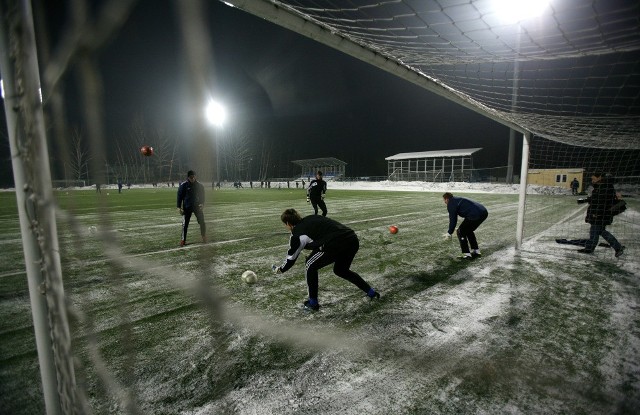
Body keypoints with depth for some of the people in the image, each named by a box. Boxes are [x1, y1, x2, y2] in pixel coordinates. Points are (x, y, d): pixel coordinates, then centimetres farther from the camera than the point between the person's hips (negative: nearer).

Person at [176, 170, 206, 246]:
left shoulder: (199, 185, 0)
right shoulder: (183, 185, -7)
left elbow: (202, 195, 7)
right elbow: (179, 196, -3)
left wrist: (202, 203, -7)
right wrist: (179, 207, -7)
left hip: (197, 206, 2)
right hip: (187, 207, -2)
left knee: (202, 222, 2)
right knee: (185, 224, 1)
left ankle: (204, 236, 21)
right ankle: (183, 239, 11)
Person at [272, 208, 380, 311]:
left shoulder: (297, 234, 5)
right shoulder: (311, 218, 23)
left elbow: (291, 257, 16)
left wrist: (280, 269, 34)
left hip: (336, 244, -8)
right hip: (353, 240, 8)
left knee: (310, 265, 14)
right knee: (340, 270, 32)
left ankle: (313, 303, 23)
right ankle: (372, 293, 37)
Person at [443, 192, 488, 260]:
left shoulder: (451, 204, 0)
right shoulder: (458, 199, 27)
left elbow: (453, 220, 1)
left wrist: (449, 233, 13)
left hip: (475, 215, -9)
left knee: (460, 232, 5)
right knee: (468, 231, 27)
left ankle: (467, 255, 5)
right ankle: (476, 251, 29)